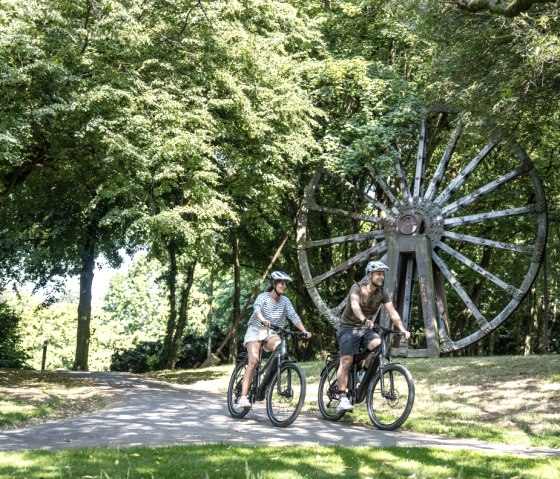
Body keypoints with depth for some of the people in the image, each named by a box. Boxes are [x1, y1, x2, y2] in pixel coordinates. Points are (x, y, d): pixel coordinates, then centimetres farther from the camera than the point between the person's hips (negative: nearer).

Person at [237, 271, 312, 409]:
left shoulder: (285, 301, 4)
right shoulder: (263, 296, -8)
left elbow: (294, 316, -8)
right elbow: (257, 308, -29)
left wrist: (304, 331, -25)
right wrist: (263, 320, -50)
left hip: (271, 333, 3)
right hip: (255, 330, -3)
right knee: (254, 360, -23)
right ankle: (243, 396, -26)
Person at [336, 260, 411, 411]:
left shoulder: (382, 293, -2)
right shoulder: (357, 288, -16)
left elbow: (393, 312, -10)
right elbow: (355, 305, -36)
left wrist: (403, 329, -27)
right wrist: (364, 319, -55)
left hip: (366, 329, 4)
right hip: (349, 327, -4)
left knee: (378, 345, -26)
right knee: (346, 361, -15)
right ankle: (343, 398, -15)